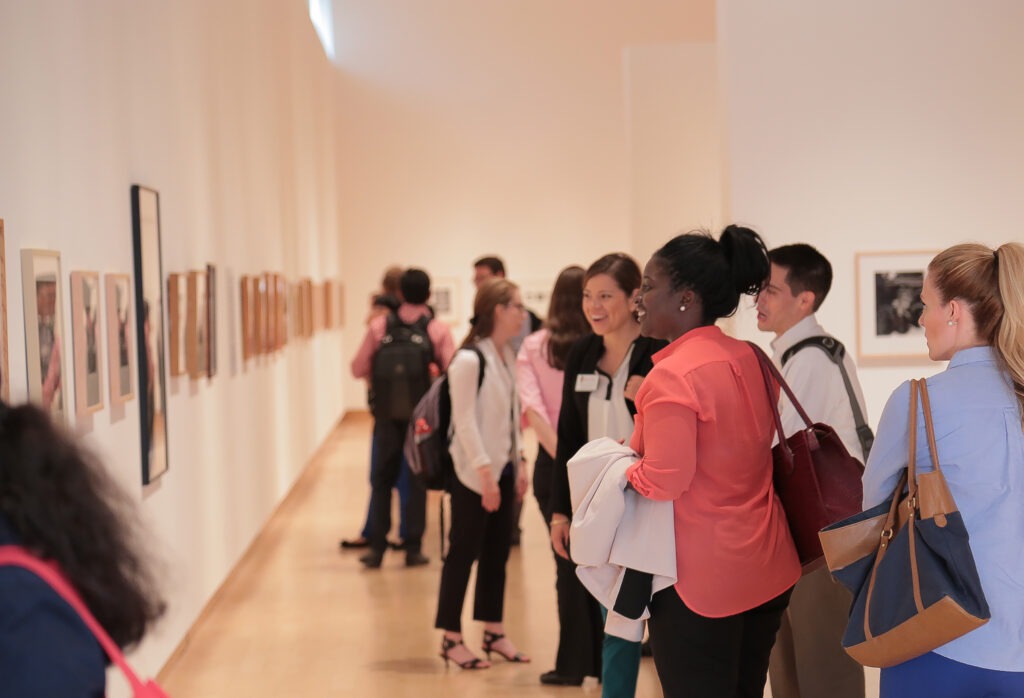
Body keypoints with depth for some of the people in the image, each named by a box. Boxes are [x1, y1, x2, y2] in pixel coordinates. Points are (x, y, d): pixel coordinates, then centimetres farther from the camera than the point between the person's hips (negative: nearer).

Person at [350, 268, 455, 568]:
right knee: (418, 480, 9)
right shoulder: (438, 330, -6)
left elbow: (359, 369, -2)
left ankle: (377, 547, 10)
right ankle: (413, 548, 8)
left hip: (387, 412, 1)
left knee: (382, 478, 12)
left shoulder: (379, 325, -3)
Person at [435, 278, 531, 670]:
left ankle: (494, 633, 21)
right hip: (474, 474, -8)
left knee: (497, 552, 12)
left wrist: (518, 464, 9)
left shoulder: (507, 356, 9)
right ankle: (451, 639, 9)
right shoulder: (469, 360, -16)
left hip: (502, 469, 8)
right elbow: (465, 422, -17)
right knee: (464, 553, 0)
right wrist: (485, 473, -19)